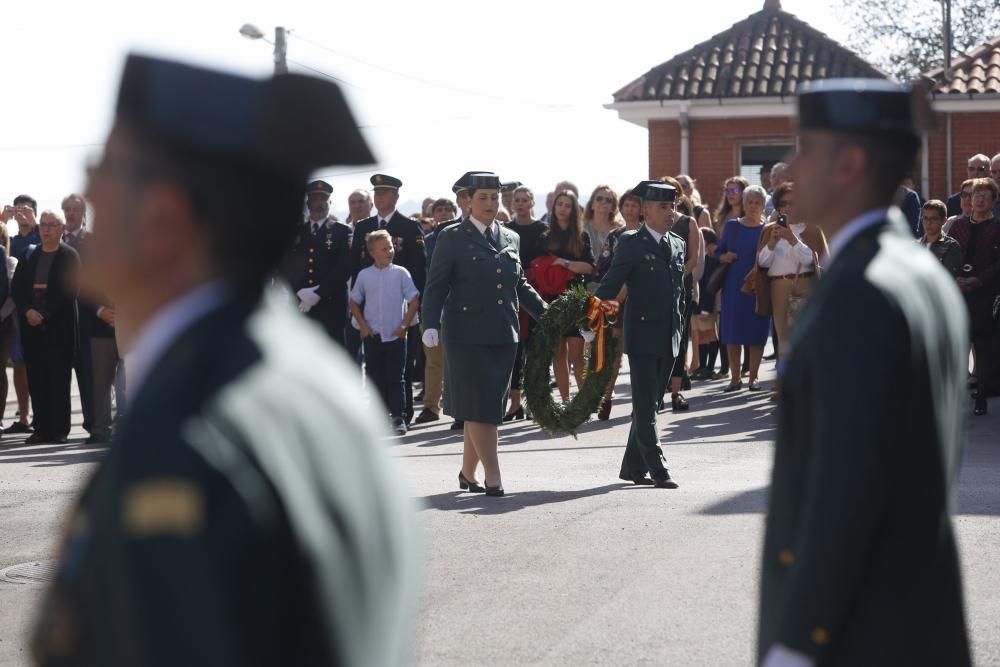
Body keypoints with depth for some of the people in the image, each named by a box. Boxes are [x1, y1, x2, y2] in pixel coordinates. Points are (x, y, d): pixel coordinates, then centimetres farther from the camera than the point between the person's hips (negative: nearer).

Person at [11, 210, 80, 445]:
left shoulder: (70, 256, -1)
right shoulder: (29, 256, 13)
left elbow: (69, 290, -9)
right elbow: (16, 286, 8)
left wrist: (45, 316, -13)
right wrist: (27, 311, -9)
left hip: (60, 328, -4)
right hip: (32, 326, 4)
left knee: (59, 379, -2)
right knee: (36, 379, 4)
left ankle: (59, 430, 2)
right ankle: (42, 428, 9)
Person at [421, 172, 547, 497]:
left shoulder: (510, 238, 14)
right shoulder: (452, 238, -1)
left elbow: (520, 285, 21)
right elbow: (436, 286, -5)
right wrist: (431, 325, -17)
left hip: (504, 335, 5)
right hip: (467, 334, -5)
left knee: (491, 407, 8)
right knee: (478, 407, -6)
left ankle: (468, 472, 21)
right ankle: (492, 477, -4)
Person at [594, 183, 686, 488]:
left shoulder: (678, 245, 13)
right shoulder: (631, 244, -5)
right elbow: (609, 286, -9)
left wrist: (679, 330, 16)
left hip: (668, 340, 6)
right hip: (642, 337, -6)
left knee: (649, 405, 12)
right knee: (645, 407, -6)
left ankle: (633, 467, 20)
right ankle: (657, 469, -6)